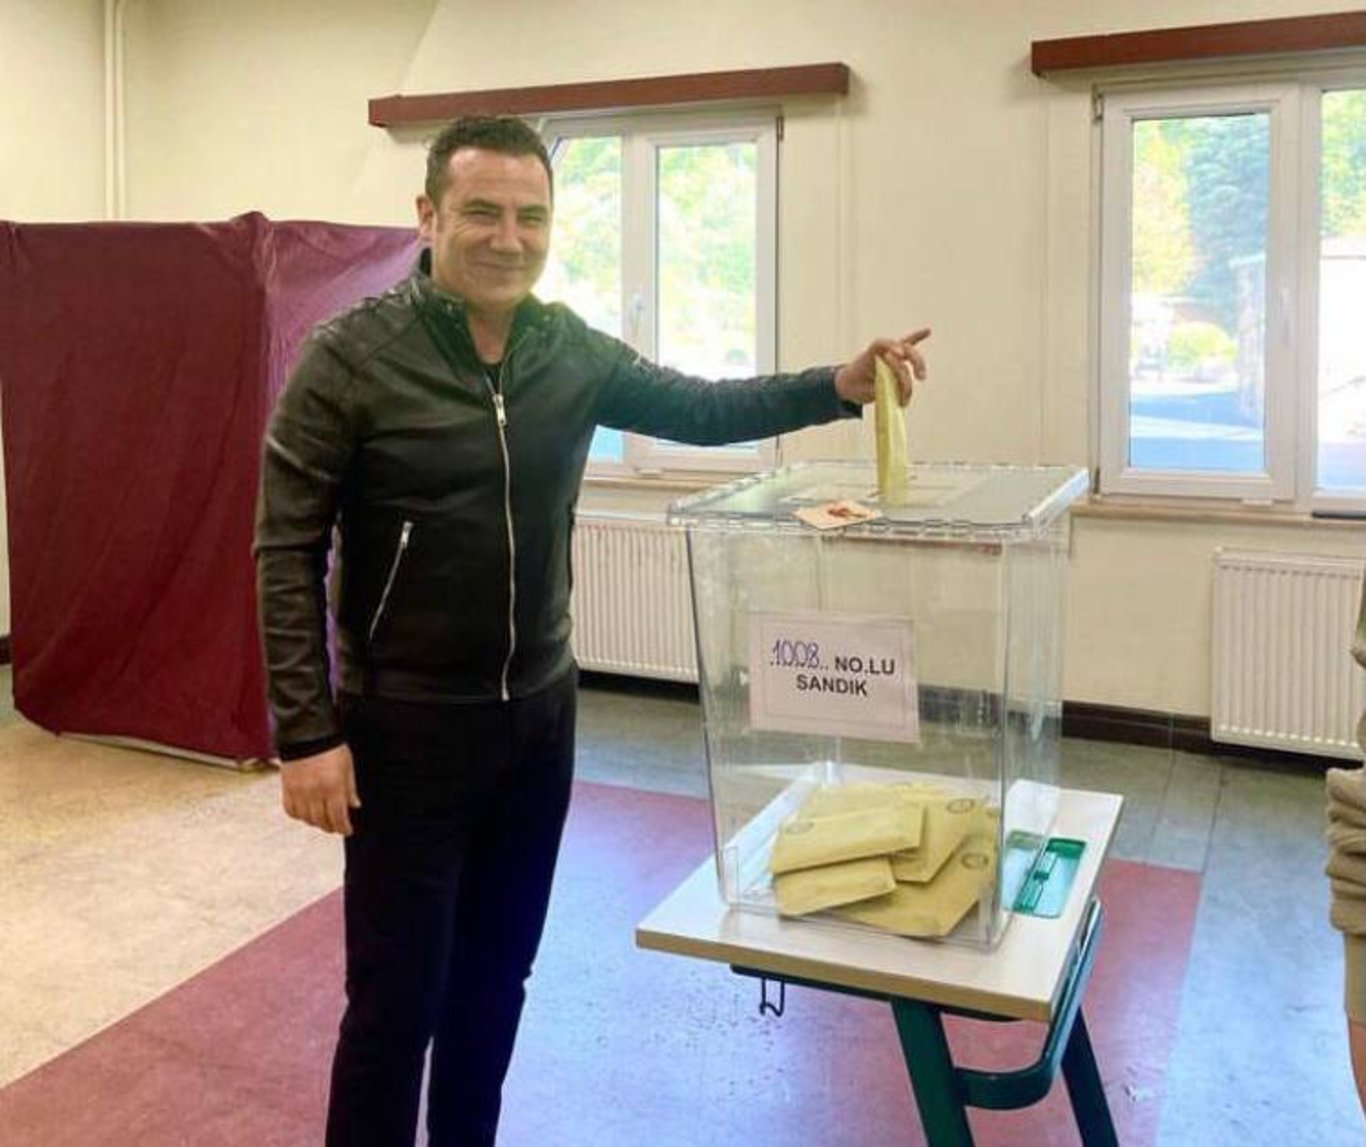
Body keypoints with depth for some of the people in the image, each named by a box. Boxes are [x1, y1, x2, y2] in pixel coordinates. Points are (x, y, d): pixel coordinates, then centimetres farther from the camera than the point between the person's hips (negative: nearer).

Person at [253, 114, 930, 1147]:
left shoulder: (575, 352, 1)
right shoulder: (351, 357, -13)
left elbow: (698, 408, 7)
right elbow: (287, 552, -12)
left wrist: (839, 387, -8)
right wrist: (306, 732, -16)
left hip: (539, 714, 5)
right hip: (406, 725, -5)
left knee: (497, 981, 18)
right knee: (398, 997, 4)